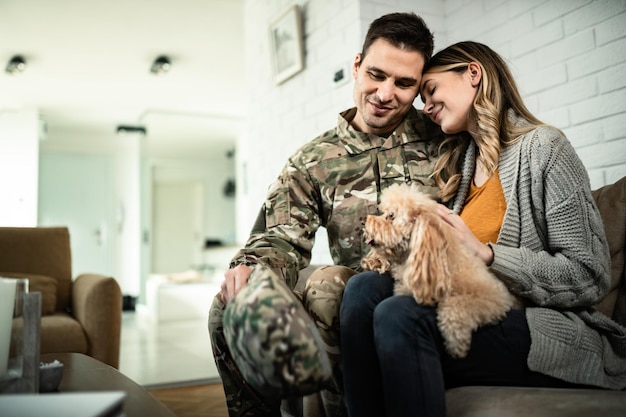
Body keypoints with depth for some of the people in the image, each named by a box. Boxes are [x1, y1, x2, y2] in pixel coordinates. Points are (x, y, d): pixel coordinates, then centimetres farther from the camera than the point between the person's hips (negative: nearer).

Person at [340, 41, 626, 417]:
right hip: (479, 316, 6)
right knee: (365, 288, -19)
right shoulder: (460, 162, 17)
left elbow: (590, 278, -11)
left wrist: (483, 252, -18)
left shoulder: (542, 147, -4)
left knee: (399, 315, -30)